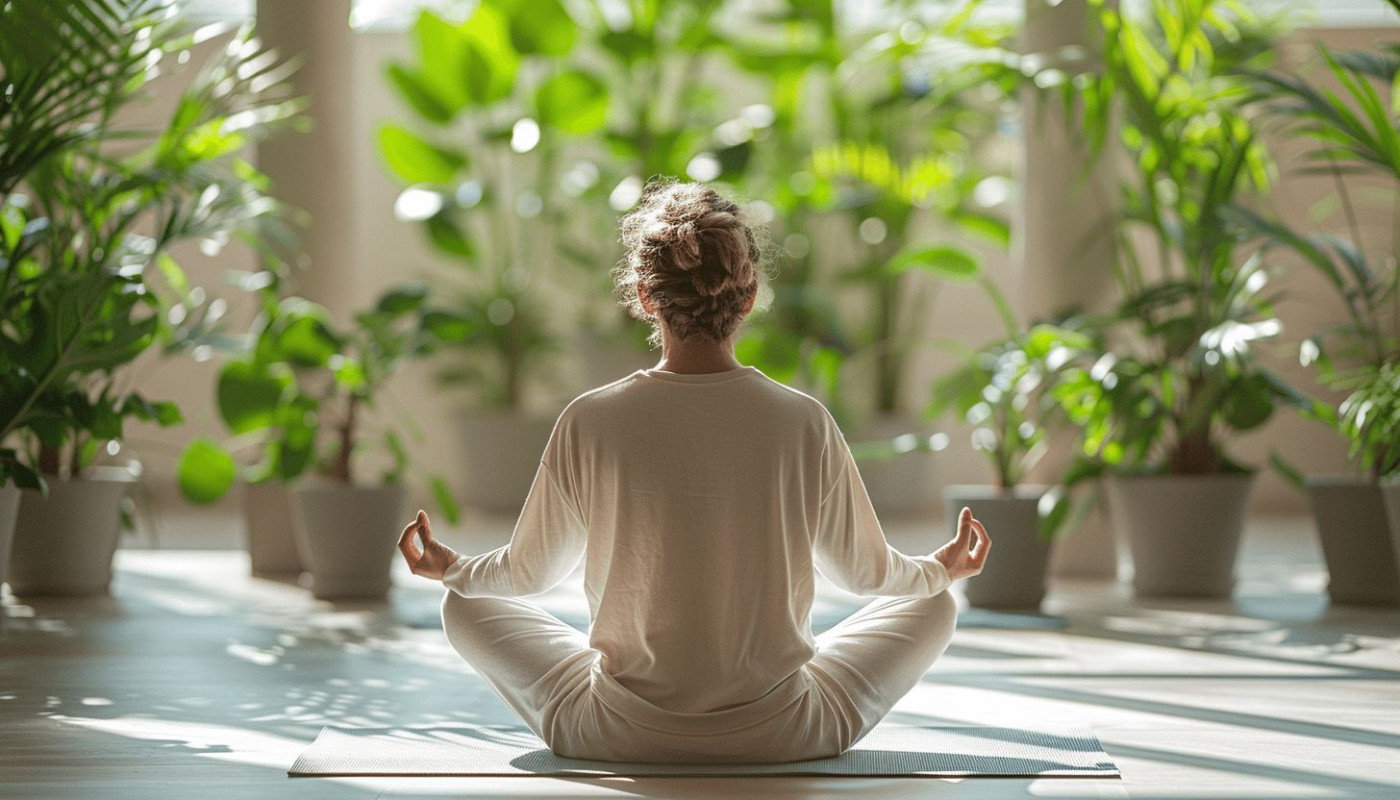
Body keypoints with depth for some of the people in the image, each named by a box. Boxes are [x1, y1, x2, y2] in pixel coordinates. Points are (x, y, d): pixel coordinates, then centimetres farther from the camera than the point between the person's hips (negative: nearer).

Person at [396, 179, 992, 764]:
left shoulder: (590, 423, -11)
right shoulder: (804, 423, -11)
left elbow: (527, 573, 4)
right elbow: (863, 570, 5)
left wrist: (450, 568, 27)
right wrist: (941, 569, 28)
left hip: (620, 735, 0)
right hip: (781, 739, 0)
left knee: (467, 607, 22)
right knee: (933, 606, 23)